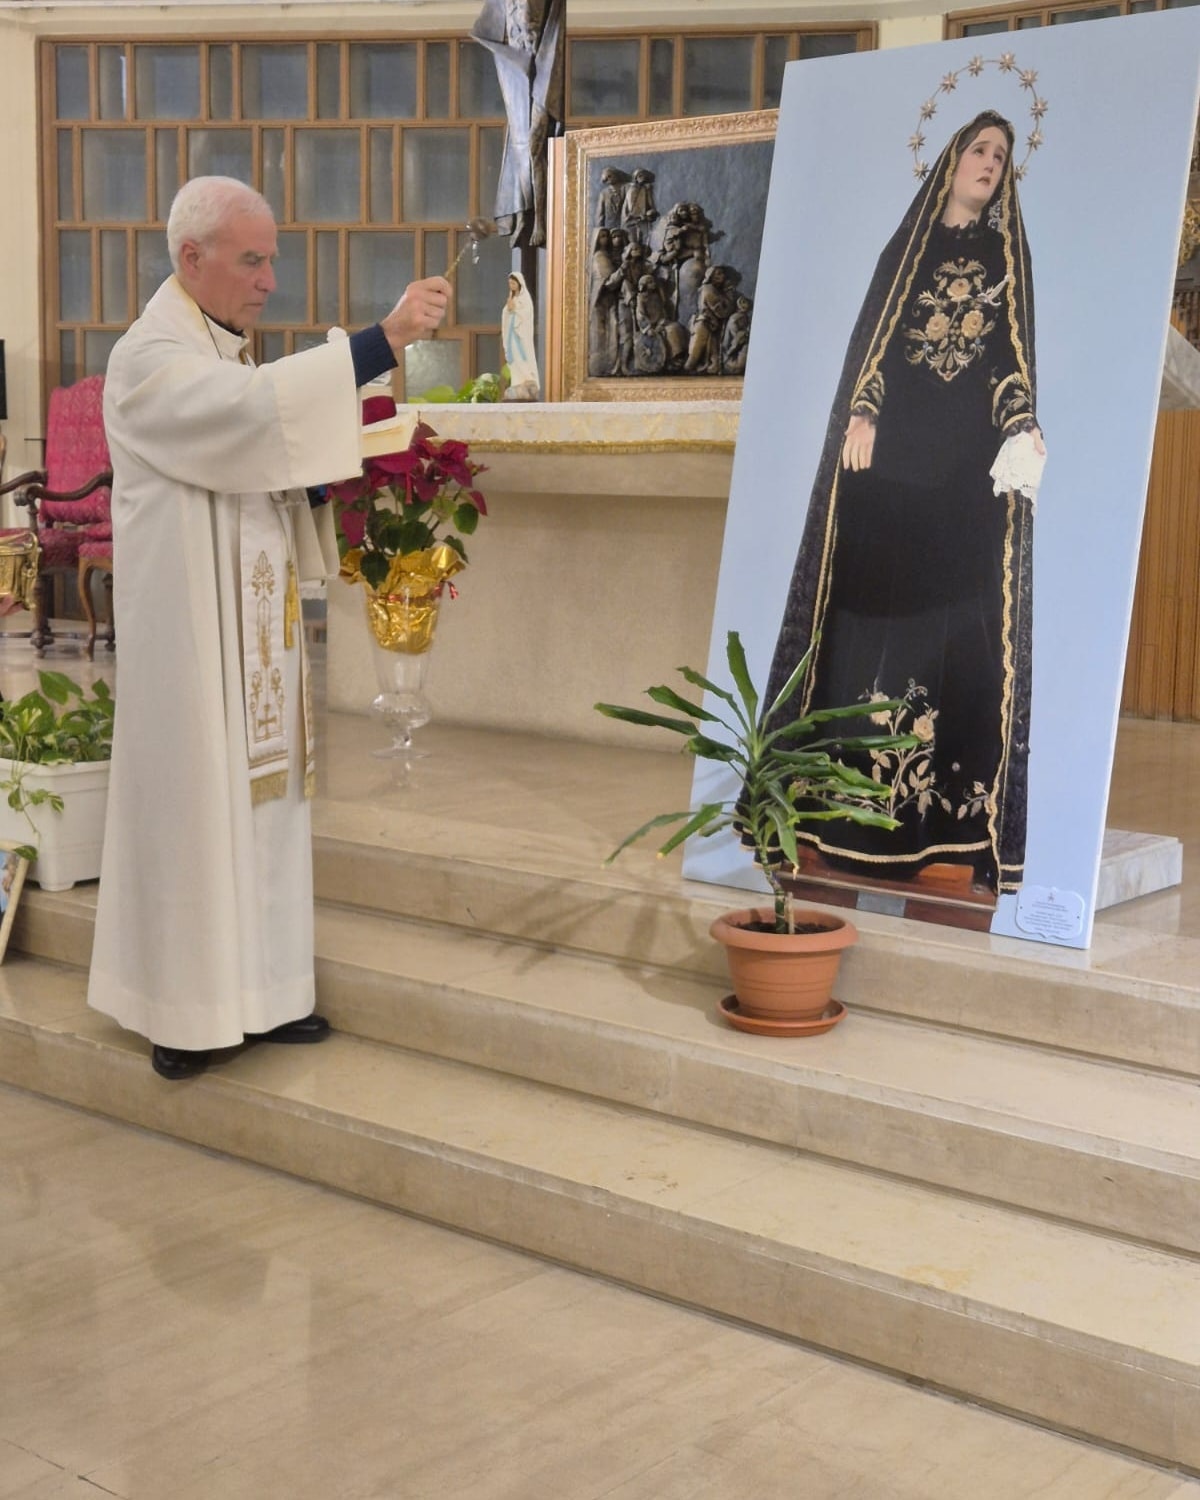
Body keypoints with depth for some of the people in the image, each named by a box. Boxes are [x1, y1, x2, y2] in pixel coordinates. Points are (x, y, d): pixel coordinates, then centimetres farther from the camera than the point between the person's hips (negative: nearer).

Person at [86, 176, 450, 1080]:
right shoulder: (151, 358, -14)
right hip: (190, 627, -9)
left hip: (254, 627, 9)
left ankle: (254, 987, 19)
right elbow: (258, 405, -33)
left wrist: (343, 474, 0)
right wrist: (386, 338, -37)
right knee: (195, 798, -3)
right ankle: (185, 1012, 8)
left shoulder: (228, 353, 15)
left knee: (259, 793, 10)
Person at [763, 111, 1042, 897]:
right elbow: (872, 335, 10)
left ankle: (950, 803, -7)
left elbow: (1018, 347, 5)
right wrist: (860, 414, -6)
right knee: (877, 597, -4)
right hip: (896, 444, 1)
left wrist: (1023, 429, -10)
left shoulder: (1007, 252, 15)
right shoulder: (909, 245, 16)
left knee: (965, 610, -8)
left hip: (972, 453, -1)